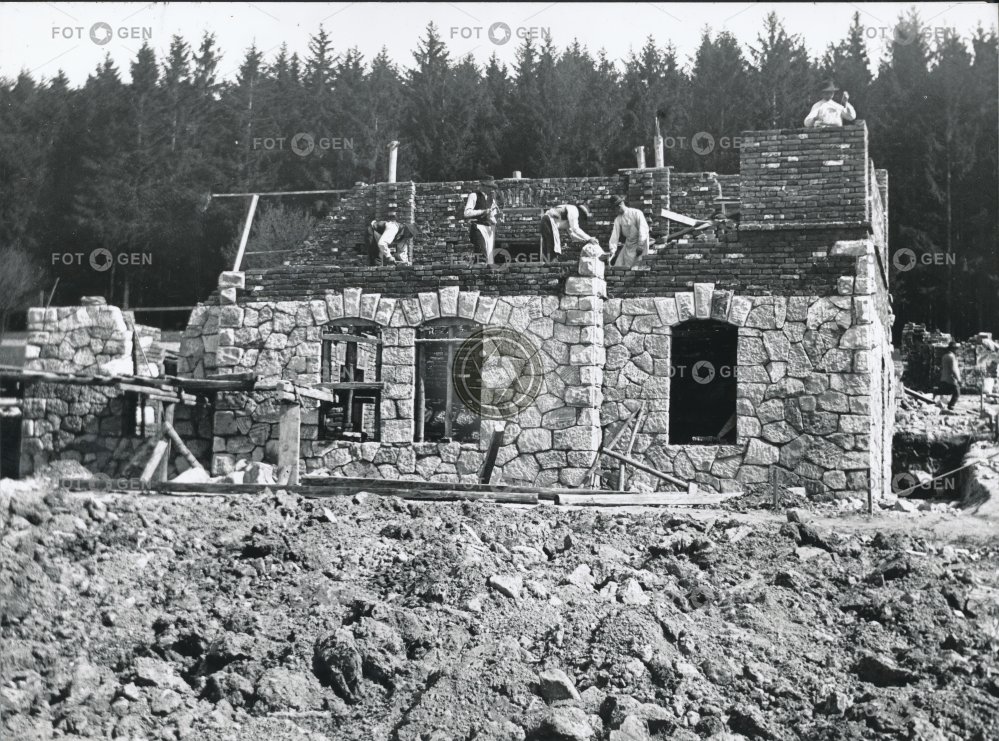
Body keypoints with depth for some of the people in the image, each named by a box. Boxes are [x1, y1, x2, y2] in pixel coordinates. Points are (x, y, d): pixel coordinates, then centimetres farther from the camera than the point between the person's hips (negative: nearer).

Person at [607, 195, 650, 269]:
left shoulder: (636, 213, -9)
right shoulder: (618, 220, 5)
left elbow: (644, 229, -16)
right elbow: (615, 236, 0)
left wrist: (640, 245, -22)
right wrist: (612, 251, -9)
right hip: (628, 246, 5)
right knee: (619, 266, -4)